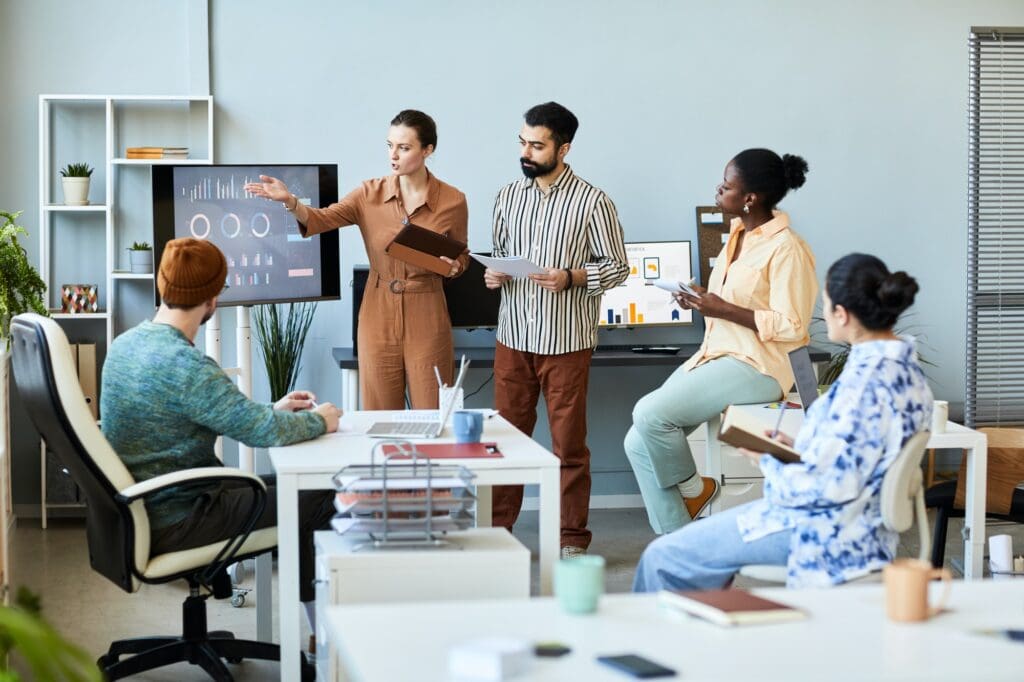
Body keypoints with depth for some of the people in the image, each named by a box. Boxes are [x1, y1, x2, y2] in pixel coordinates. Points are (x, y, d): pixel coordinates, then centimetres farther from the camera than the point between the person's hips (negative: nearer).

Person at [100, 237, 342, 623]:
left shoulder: (126, 344, 5)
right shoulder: (184, 364, -25)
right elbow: (268, 432, -26)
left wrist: (272, 410, 14)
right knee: (324, 501, -3)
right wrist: (318, 421, -6)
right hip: (174, 522, -10)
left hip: (139, 510, 10)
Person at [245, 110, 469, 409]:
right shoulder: (370, 194, 0)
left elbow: (461, 258, 10)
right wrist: (290, 201, -33)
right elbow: (323, 219, -14)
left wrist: (454, 267, -13)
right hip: (378, 317, 2)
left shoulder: (453, 201, -3)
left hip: (426, 320, -1)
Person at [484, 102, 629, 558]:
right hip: (513, 337, 4)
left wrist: (571, 277, -18)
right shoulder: (508, 197, 8)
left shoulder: (592, 202, -6)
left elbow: (617, 266, -3)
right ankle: (497, 530, 18)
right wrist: (493, 275, -4)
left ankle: (572, 538, 14)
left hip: (566, 341, -4)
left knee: (569, 443, 5)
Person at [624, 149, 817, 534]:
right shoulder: (738, 233, 11)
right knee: (639, 443, -5)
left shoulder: (786, 249, -16)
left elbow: (791, 327, -18)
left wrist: (723, 310, -20)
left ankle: (692, 488, 4)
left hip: (758, 367, -9)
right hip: (717, 355, 9)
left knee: (650, 414, -24)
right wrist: (703, 302, 2)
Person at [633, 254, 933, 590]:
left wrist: (767, 461, -11)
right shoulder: (906, 366, 4)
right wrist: (799, 449, 8)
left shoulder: (866, 379, -27)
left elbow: (828, 484, -26)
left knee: (663, 557, -4)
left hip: (825, 533, -11)